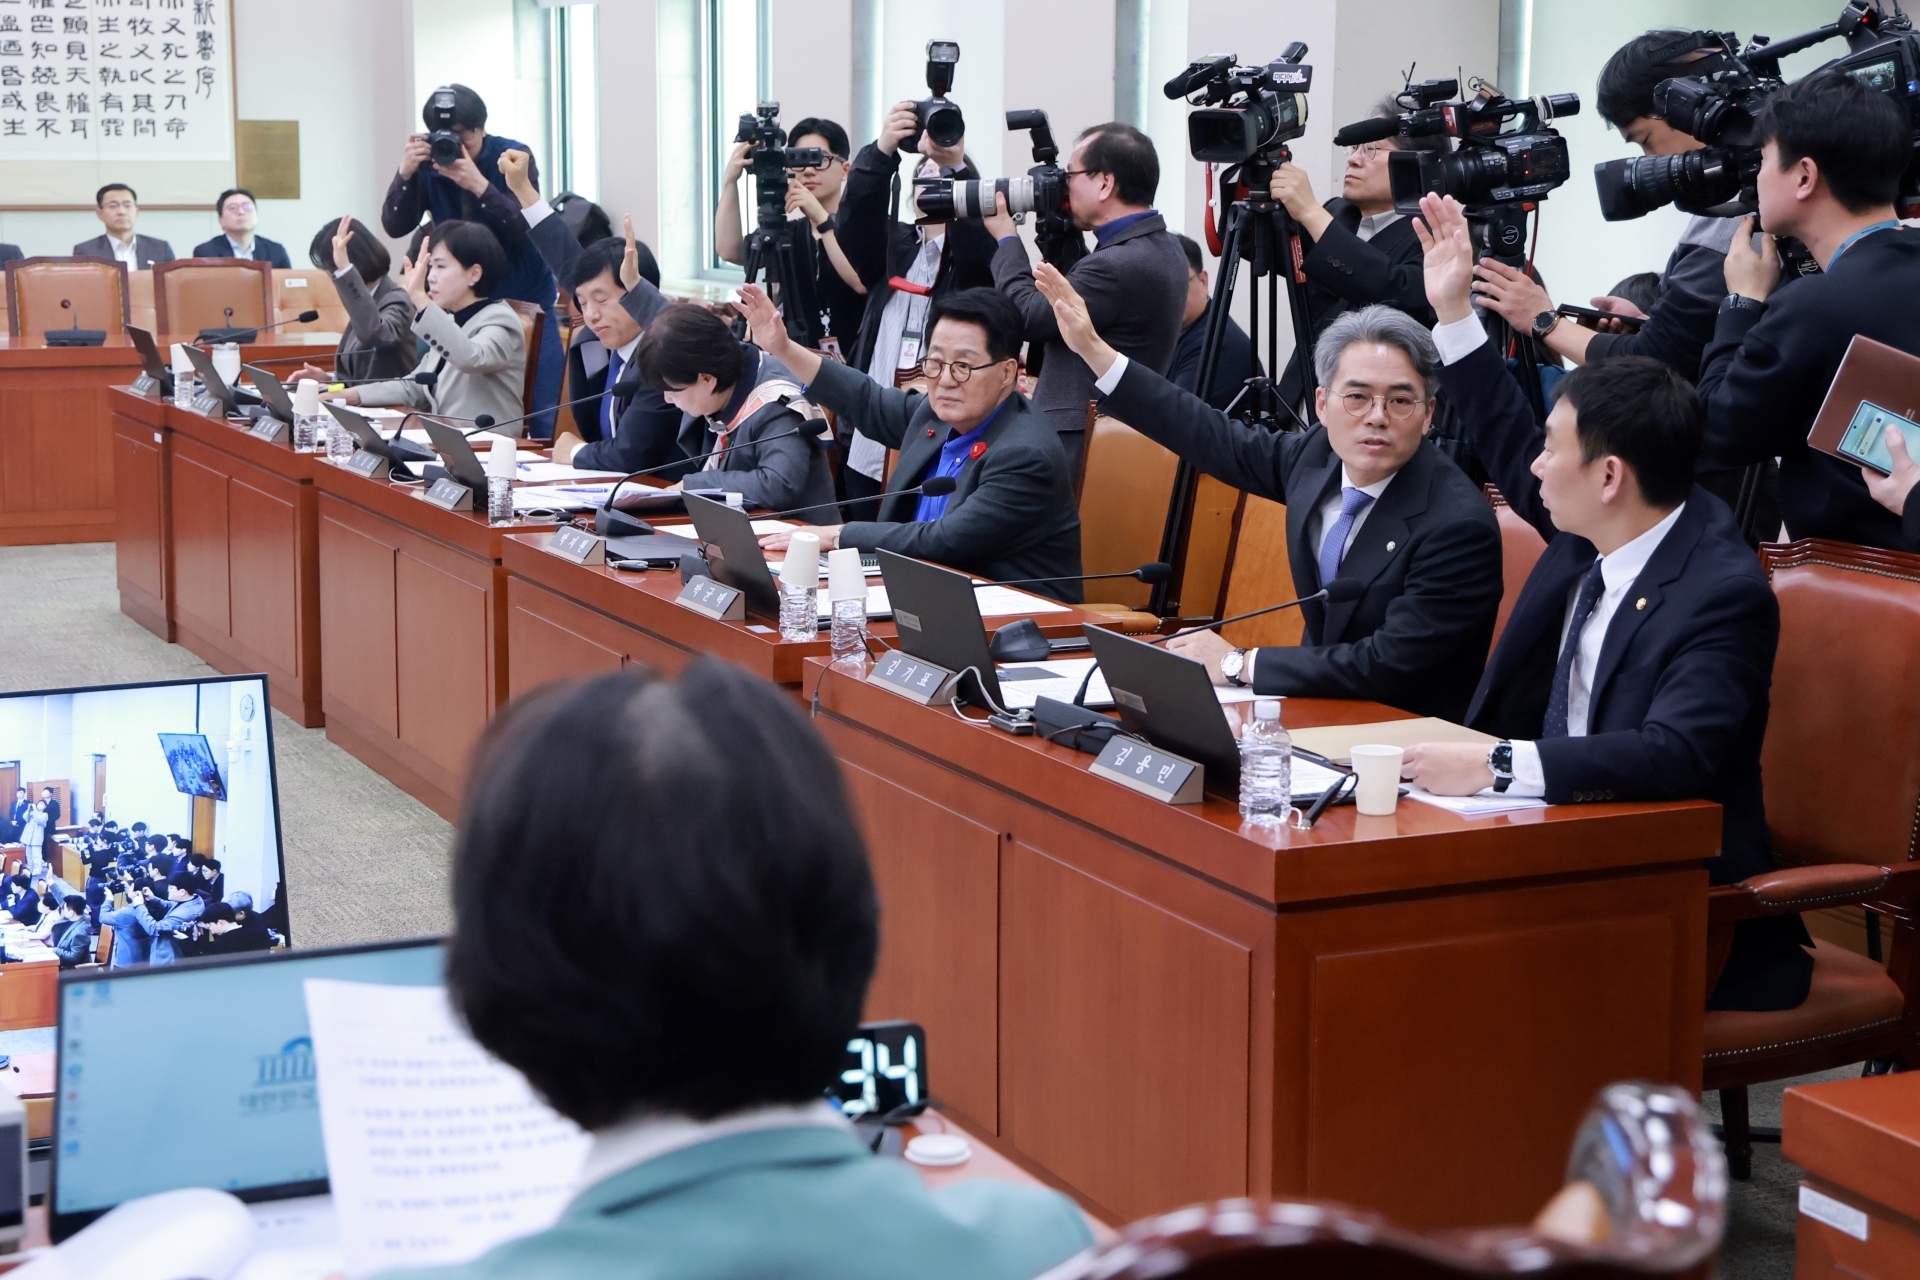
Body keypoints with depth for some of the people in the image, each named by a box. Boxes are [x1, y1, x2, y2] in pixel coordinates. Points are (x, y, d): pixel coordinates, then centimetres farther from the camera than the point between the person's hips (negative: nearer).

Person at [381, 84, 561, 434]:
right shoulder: (428, 164, -4)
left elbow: (527, 230, -21)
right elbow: (395, 227, -10)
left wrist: (479, 185, -33)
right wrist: (405, 173, -25)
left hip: (528, 303, -2)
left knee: (541, 422, -3)